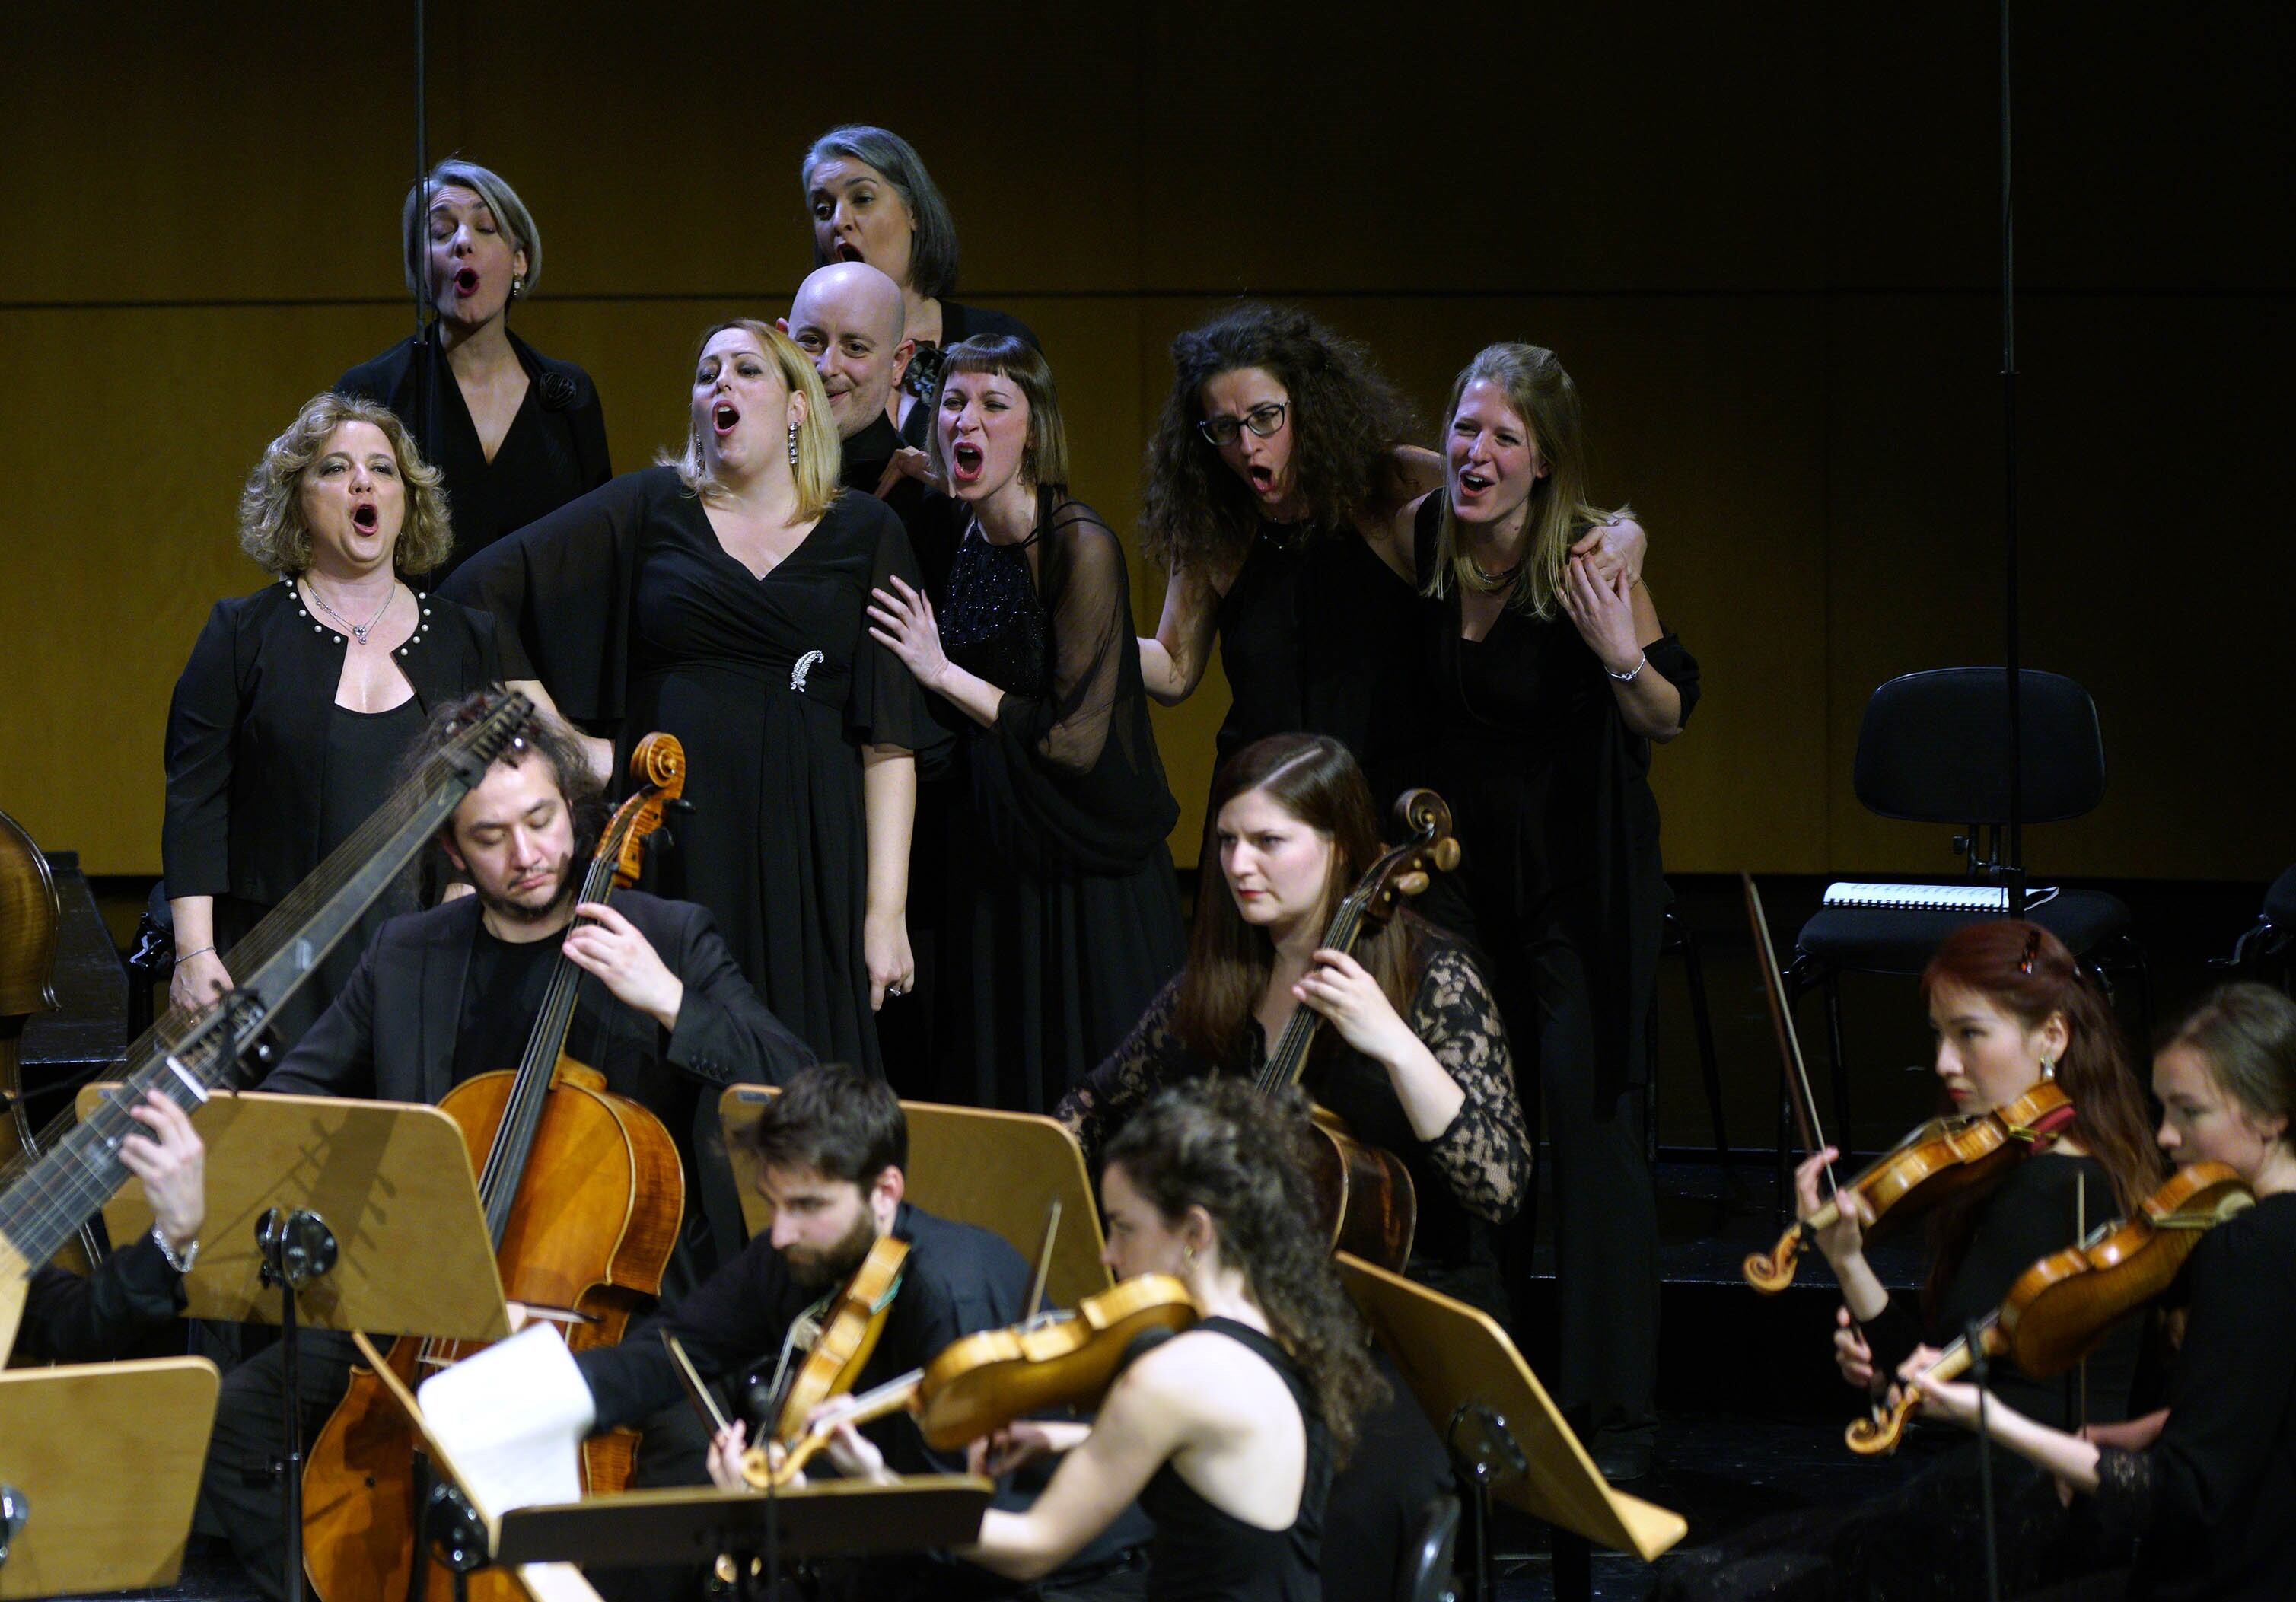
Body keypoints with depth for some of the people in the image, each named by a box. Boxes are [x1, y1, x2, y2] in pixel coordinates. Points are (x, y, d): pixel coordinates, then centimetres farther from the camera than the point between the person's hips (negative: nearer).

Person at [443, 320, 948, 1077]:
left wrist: (886, 909, -5)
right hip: (672, 845, 1)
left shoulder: (864, 534, 8)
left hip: (806, 850, -1)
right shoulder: (650, 506, 9)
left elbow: (889, 740, 2)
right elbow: (482, 587, 10)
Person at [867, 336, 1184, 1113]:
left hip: (1081, 876, -7)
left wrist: (943, 674, -15)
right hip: (991, 859, 7)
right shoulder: (958, 533, 6)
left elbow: (1077, 740, -19)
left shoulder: (1080, 546, -15)